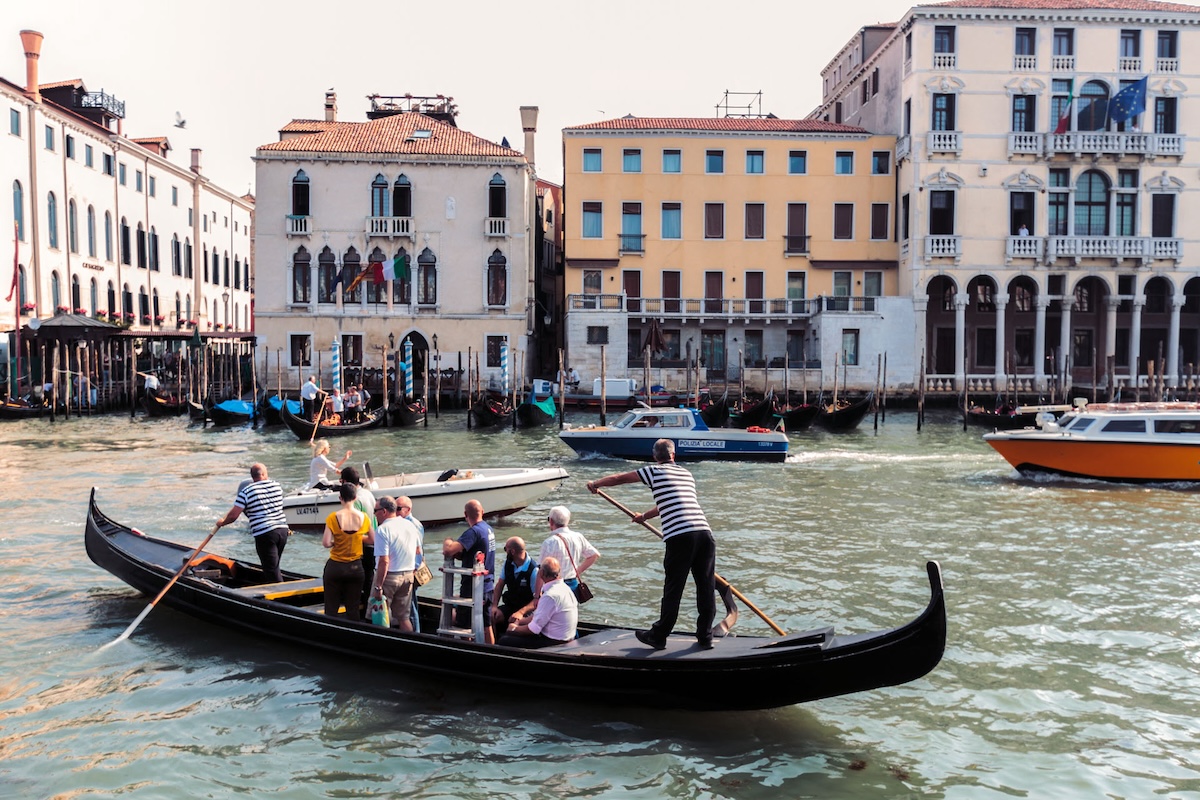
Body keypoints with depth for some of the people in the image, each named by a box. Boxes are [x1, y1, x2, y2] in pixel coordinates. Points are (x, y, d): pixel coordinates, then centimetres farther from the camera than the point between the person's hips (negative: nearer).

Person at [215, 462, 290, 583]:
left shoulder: (246, 492, -5)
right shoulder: (276, 486, 9)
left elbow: (233, 515, -5)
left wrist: (222, 522, 14)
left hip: (264, 534, -5)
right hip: (283, 530, 5)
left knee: (271, 570, -2)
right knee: (274, 566, 19)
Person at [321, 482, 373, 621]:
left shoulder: (333, 517, -12)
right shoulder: (364, 518, -5)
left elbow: (326, 543, -18)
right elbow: (373, 540, 3)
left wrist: (336, 542, 3)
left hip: (335, 567, -2)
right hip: (356, 567, 2)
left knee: (331, 609, 7)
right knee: (353, 609, 10)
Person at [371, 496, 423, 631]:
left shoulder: (382, 530, -17)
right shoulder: (410, 525, 5)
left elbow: (384, 561, -22)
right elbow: (418, 551, 16)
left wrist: (378, 587, -19)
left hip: (389, 576, -6)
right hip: (408, 575, 6)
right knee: (404, 617, 13)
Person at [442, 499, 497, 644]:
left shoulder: (473, 532, -19)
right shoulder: (489, 530, 9)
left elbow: (449, 551, -29)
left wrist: (447, 542, -8)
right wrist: (456, 554, -5)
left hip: (472, 588, -8)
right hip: (488, 586, 8)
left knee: (463, 626, 4)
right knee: (486, 627, 14)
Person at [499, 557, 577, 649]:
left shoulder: (550, 596, -24)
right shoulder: (563, 587, 7)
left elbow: (534, 628, -19)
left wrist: (515, 629, -1)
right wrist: (520, 621, 12)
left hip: (553, 642, -10)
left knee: (504, 641, -9)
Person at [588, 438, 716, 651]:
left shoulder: (655, 472, 7)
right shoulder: (687, 475, 25)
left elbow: (620, 478, 15)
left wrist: (596, 484, 33)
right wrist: (645, 516, 52)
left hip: (679, 537, -5)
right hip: (704, 531, 5)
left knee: (673, 590, 4)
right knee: (706, 588, 10)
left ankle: (658, 636, 16)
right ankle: (705, 638, 17)